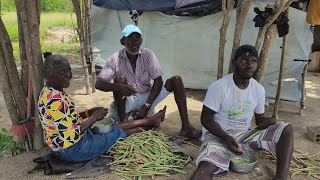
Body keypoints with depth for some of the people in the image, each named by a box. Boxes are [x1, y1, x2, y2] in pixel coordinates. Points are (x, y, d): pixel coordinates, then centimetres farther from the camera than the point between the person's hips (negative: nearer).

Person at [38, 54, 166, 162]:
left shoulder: (49, 93, 2)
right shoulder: (55, 100, -30)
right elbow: (70, 136, -30)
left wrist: (89, 112, 0)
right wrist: (93, 118, -21)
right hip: (74, 149, -9)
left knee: (117, 127, 13)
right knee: (120, 132, 4)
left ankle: (150, 121, 26)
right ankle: (151, 122, 24)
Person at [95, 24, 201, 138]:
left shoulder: (148, 54, -8)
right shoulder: (115, 59, -12)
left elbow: (158, 81, -11)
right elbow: (98, 83, -19)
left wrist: (146, 105, -21)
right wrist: (118, 87, -40)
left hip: (147, 97, 2)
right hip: (127, 101, -2)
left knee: (176, 80, -15)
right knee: (119, 78, -29)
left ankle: (186, 126, -19)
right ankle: (123, 121, -22)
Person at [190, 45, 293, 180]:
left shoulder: (259, 89, 1)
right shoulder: (219, 87, -16)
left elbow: (259, 119, 11)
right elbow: (206, 119, -12)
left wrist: (269, 121, -15)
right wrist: (227, 138, -27)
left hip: (244, 134, 6)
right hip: (218, 135, -6)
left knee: (286, 130, -11)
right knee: (206, 168, -38)